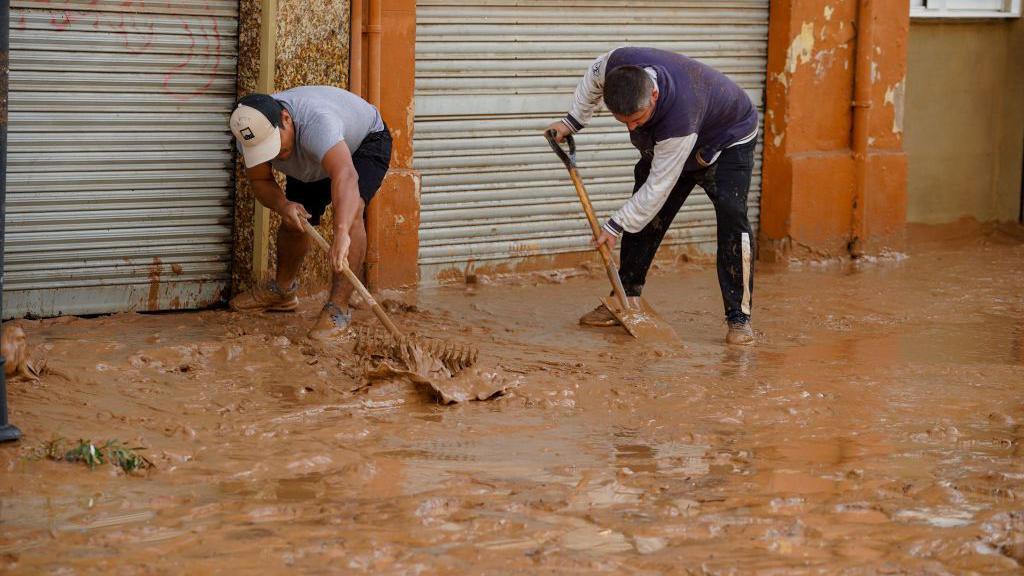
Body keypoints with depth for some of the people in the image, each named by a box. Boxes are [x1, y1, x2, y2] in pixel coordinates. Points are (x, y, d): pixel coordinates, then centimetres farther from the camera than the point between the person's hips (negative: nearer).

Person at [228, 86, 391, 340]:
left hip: (366, 142, -6)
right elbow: (260, 181, -12)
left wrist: (341, 233, -76)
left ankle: (338, 307, -26)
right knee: (293, 221, 7)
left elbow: (345, 176, -62)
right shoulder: (250, 132, -27)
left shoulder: (316, 122, -49)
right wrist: (282, 205, -35)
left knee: (350, 211, -28)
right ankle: (282, 291, 35)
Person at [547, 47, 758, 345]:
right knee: (644, 216, 2)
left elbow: (658, 187, -36)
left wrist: (615, 226, -27)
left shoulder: (679, 118, -47)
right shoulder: (617, 63, -32)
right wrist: (572, 121, -5)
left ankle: (739, 318, -19)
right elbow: (594, 77, -3)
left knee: (732, 217, -22)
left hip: (728, 139, -7)